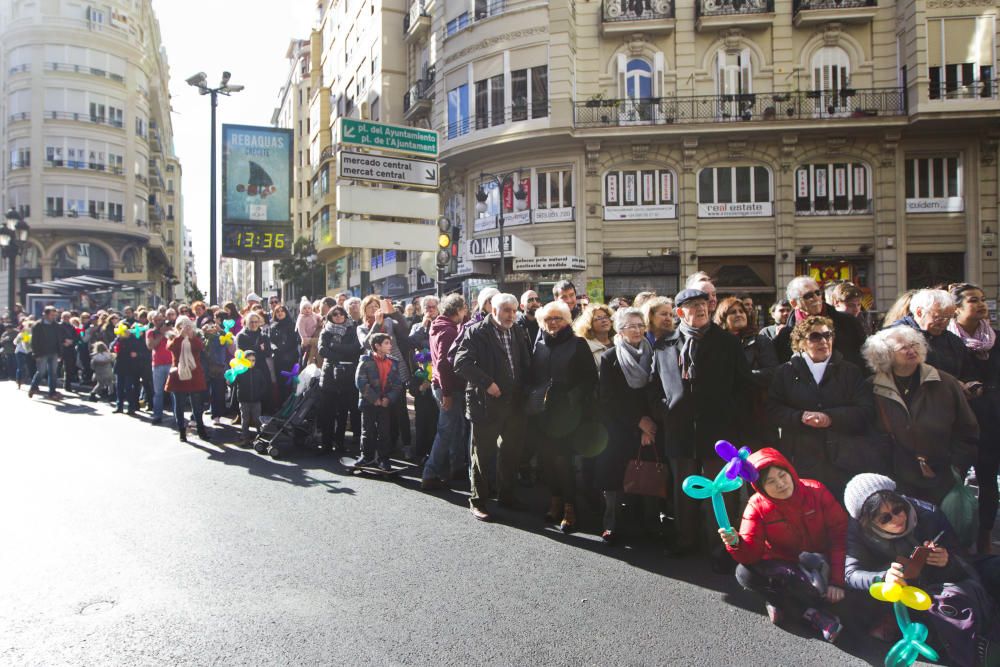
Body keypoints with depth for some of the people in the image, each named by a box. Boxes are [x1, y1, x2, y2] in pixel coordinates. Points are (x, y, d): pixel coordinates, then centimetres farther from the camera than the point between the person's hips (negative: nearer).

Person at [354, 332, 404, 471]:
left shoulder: (393, 363, 7)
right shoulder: (366, 361, -6)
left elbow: (398, 384, 5)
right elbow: (360, 382, -13)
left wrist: (389, 398, -11)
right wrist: (374, 398, -15)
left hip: (385, 403, 3)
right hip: (368, 402, -3)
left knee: (384, 432, 5)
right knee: (368, 431, 6)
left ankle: (383, 458, 13)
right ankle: (367, 457, 18)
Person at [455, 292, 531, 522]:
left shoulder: (518, 333, 10)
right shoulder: (476, 332, -9)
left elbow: (526, 363, 15)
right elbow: (462, 363, -17)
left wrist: (524, 389, 2)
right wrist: (486, 383, -20)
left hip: (514, 403, 6)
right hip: (486, 402, -6)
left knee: (511, 453, 16)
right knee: (482, 454, 5)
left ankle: (506, 494, 32)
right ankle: (477, 500, 18)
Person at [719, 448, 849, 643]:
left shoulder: (816, 491, -13)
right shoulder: (757, 506, -13)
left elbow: (841, 533, -13)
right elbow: (751, 553, -20)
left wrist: (837, 580, -20)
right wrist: (736, 543, -44)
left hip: (821, 566, -1)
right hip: (783, 567, 2)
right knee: (744, 573, -28)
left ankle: (779, 601, -9)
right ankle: (814, 614, -19)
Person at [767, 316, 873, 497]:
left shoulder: (850, 371, 10)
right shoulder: (786, 372, 9)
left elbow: (866, 411, 0)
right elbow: (773, 409, 1)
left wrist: (831, 418, -14)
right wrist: (801, 417, -16)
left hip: (841, 460, 1)